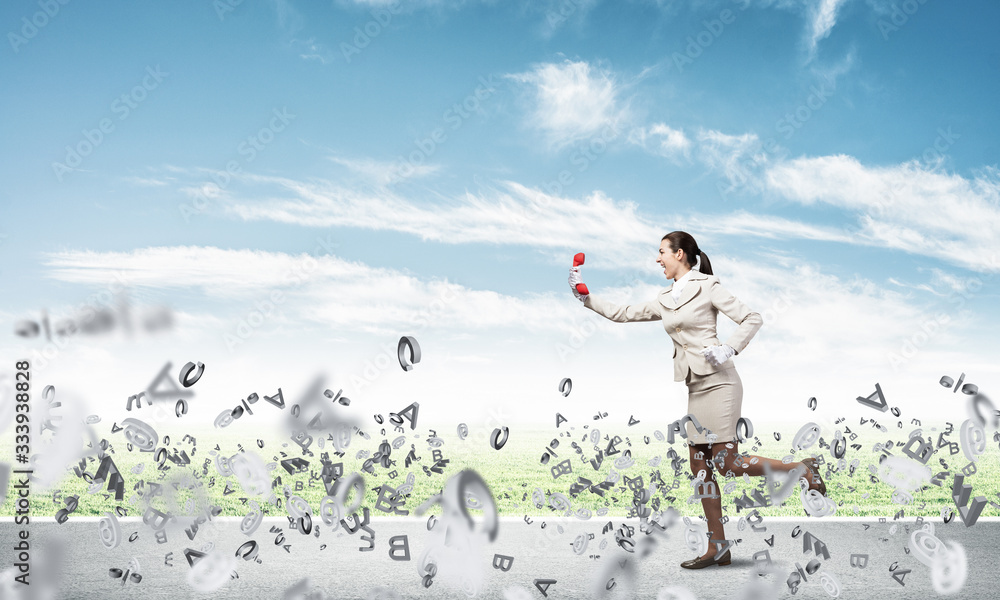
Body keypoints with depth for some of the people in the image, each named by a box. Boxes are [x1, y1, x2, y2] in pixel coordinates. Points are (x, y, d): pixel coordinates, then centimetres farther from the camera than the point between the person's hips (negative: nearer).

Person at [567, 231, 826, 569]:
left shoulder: (707, 287, -4)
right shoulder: (664, 300, 16)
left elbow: (752, 319, -5)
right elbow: (623, 314, 21)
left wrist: (728, 349, -18)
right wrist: (586, 298, 16)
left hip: (718, 382, -7)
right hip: (695, 388, 7)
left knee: (726, 463, -12)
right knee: (700, 467, 4)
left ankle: (803, 468, 6)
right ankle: (718, 548, 10)